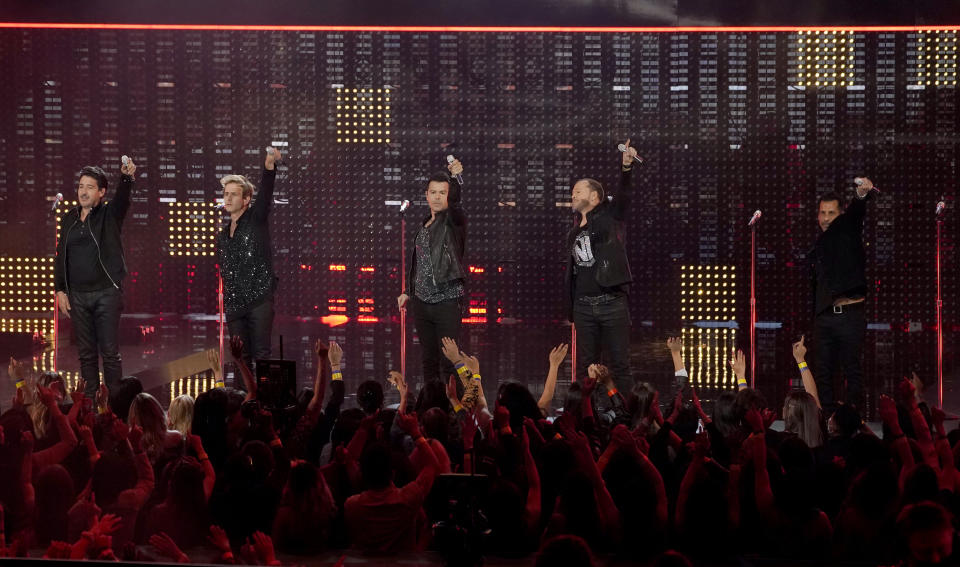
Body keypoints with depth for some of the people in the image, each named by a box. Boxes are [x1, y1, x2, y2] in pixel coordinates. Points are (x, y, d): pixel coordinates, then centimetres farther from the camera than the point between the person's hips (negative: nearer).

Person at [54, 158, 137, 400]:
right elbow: (61, 257, 13)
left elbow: (122, 198, -22)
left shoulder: (110, 214, 0)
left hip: (106, 293, -4)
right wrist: (60, 290, 6)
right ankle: (89, 401, 14)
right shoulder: (68, 219, 11)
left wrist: (126, 177, -42)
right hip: (77, 295, 4)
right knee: (86, 353, 8)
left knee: (110, 351, -3)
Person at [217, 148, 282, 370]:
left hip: (259, 299, -6)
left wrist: (269, 166, -33)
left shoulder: (256, 219, 2)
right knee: (241, 358, 6)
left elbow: (265, 194, -17)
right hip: (234, 303, 6)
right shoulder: (222, 236, 18)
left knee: (261, 354, -9)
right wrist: (225, 292, 14)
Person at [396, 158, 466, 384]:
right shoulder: (425, 224, 16)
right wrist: (407, 291, 21)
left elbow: (454, 202, -27)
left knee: (449, 362, -9)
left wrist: (456, 178, -44)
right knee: (428, 360, 9)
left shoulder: (453, 221, -3)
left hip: (447, 302, -6)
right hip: (422, 302, 6)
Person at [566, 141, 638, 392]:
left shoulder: (610, 217, 4)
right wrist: (570, 310, 17)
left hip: (612, 303, -5)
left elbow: (624, 194, -14)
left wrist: (626, 166, -31)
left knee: (619, 364, -3)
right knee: (585, 367, 6)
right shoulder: (573, 234, 19)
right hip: (584, 307, 5)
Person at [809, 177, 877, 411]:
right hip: (824, 316, 6)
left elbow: (856, 213, -17)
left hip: (850, 314, -6)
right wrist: (813, 319, 18)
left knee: (852, 370, -4)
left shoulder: (847, 232, 5)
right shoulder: (818, 247, 20)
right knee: (823, 372, 4)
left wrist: (862, 195, -39)